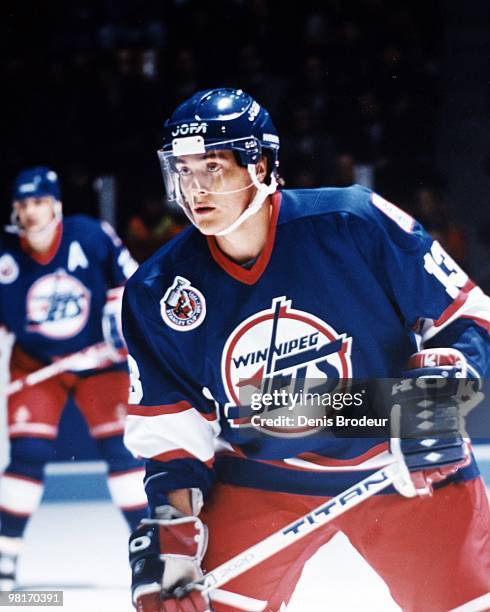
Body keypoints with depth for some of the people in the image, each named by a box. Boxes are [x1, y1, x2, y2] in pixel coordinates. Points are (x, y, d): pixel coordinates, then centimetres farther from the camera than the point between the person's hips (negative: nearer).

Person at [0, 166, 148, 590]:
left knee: (121, 445, -7)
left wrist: (121, 314, -12)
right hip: (36, 364, 0)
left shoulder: (92, 237, -17)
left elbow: (127, 277, 0)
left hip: (99, 359, 0)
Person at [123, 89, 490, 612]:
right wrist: (170, 525, -12)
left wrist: (439, 385, -25)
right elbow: (167, 428, -1)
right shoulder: (157, 292, -7)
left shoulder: (356, 224, -18)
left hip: (404, 466, -2)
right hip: (260, 479, 2)